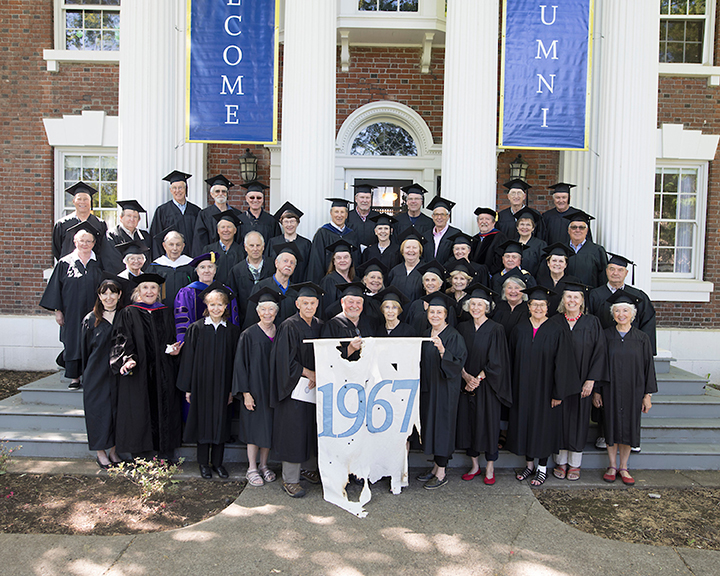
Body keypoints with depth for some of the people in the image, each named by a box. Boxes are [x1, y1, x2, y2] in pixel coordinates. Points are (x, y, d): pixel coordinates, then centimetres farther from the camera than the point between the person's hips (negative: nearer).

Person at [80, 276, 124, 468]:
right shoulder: (91, 320, 0)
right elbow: (85, 349, 4)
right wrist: (86, 373, 3)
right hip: (97, 373, -1)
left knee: (117, 408, 6)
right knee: (98, 408, 2)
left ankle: (113, 450, 19)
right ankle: (100, 452, 16)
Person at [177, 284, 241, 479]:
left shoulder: (232, 331, 2)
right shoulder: (197, 328, -2)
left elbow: (234, 360, 3)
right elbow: (188, 358, -1)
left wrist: (233, 388, 0)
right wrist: (188, 387, -4)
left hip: (223, 385, 1)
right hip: (201, 383, -1)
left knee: (221, 421, 7)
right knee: (203, 420, 6)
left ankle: (217, 462, 21)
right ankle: (204, 463, 19)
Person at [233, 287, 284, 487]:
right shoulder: (249, 335, -7)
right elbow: (241, 364, -8)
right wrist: (245, 392, -13)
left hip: (273, 388, 4)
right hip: (254, 387, -4)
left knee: (269, 427, 10)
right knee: (254, 428, 2)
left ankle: (263, 465, 24)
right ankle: (252, 469, 14)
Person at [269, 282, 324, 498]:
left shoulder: (320, 326, 7)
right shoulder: (289, 327, -11)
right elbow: (285, 360, -15)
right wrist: (309, 374, -13)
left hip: (315, 388, 6)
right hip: (295, 387, -6)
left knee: (313, 429, 13)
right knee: (294, 431, -2)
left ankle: (309, 468, 31)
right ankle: (290, 480, 7)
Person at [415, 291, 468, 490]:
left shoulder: (453, 336, -12)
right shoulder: (426, 334, 9)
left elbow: (457, 363, -21)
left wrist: (442, 350, -35)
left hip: (445, 389, -7)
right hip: (428, 387, 7)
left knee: (442, 425, -3)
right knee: (430, 423, 11)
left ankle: (441, 474, 7)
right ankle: (435, 467, 24)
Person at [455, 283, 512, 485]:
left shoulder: (495, 329, -6)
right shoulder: (462, 327, 6)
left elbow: (495, 361, -9)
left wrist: (478, 379, -14)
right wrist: (466, 376, -11)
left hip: (487, 385, -3)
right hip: (466, 384, 4)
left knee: (488, 422, 1)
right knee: (467, 421, 6)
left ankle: (490, 468, 15)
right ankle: (474, 464, 21)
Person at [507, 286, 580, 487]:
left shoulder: (556, 331, -7)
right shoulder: (519, 329, 1)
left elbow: (561, 363, -8)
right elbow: (512, 359, 6)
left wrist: (558, 393, -10)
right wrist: (512, 387, 4)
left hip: (545, 387, -3)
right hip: (523, 388, 3)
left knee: (544, 424, 5)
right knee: (524, 422, 10)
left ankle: (542, 468, 21)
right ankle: (529, 465, 26)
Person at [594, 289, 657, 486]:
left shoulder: (642, 338, 0)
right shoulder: (605, 336, -1)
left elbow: (648, 366, 3)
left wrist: (648, 394, -1)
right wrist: (596, 391, -2)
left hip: (633, 390, 0)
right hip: (610, 390, 0)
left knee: (629, 427, 7)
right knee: (612, 426, 6)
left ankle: (623, 467, 21)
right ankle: (612, 466, 19)